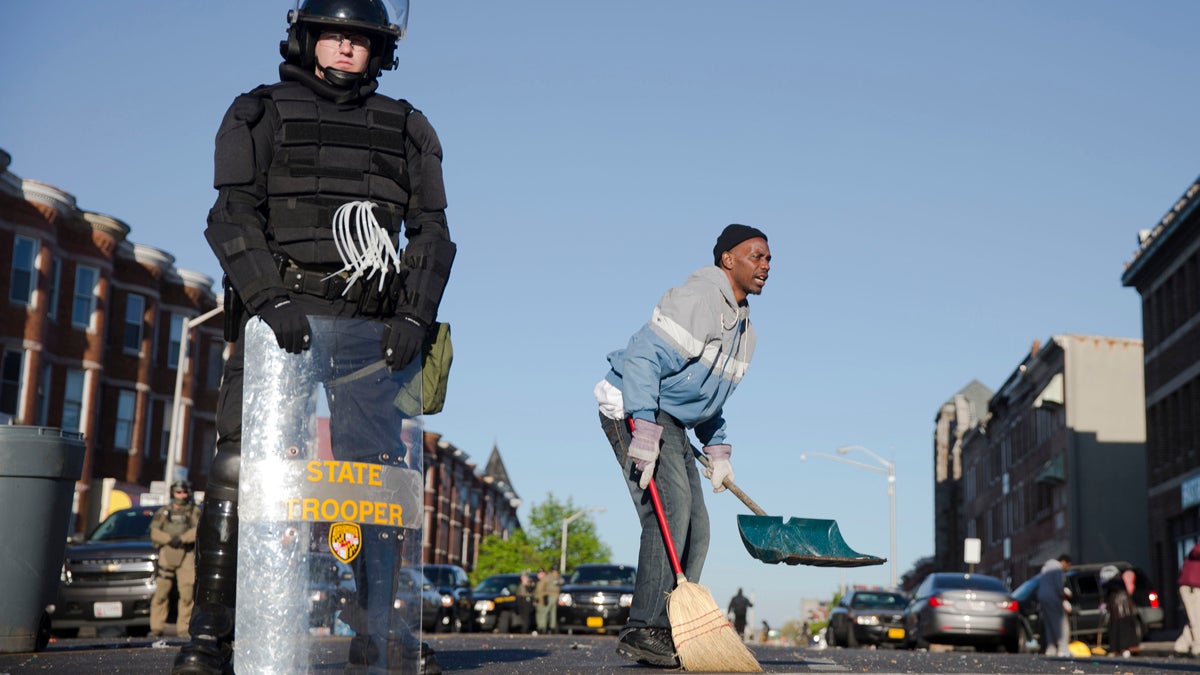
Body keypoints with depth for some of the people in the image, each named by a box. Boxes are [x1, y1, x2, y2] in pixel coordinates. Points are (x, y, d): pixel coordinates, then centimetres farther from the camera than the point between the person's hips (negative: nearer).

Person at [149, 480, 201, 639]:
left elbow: (198, 530, -2)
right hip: (166, 553, 1)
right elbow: (154, 532, 5)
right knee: (161, 592, -4)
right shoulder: (163, 512, 16)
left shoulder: (194, 511, 13)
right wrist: (169, 539, -11)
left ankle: (183, 629, -3)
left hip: (187, 554, -1)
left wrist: (182, 538, -16)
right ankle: (156, 628, 1)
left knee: (186, 593, -7)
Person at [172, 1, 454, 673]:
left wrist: (415, 317, -8)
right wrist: (271, 300, -18)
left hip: (374, 330, 3)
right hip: (285, 318, -2)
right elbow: (234, 217, -2)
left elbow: (432, 233, 9)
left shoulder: (407, 129, 18)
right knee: (242, 462, -11)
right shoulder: (261, 114, 11)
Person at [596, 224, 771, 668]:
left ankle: (666, 632, 10)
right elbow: (642, 356, -24)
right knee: (671, 510, -20)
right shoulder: (697, 298, -16)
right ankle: (642, 631, -19)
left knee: (695, 528, 6)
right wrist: (644, 431, -30)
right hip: (634, 410, -10)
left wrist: (718, 451, 17)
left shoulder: (743, 326, 16)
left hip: (672, 422, 10)